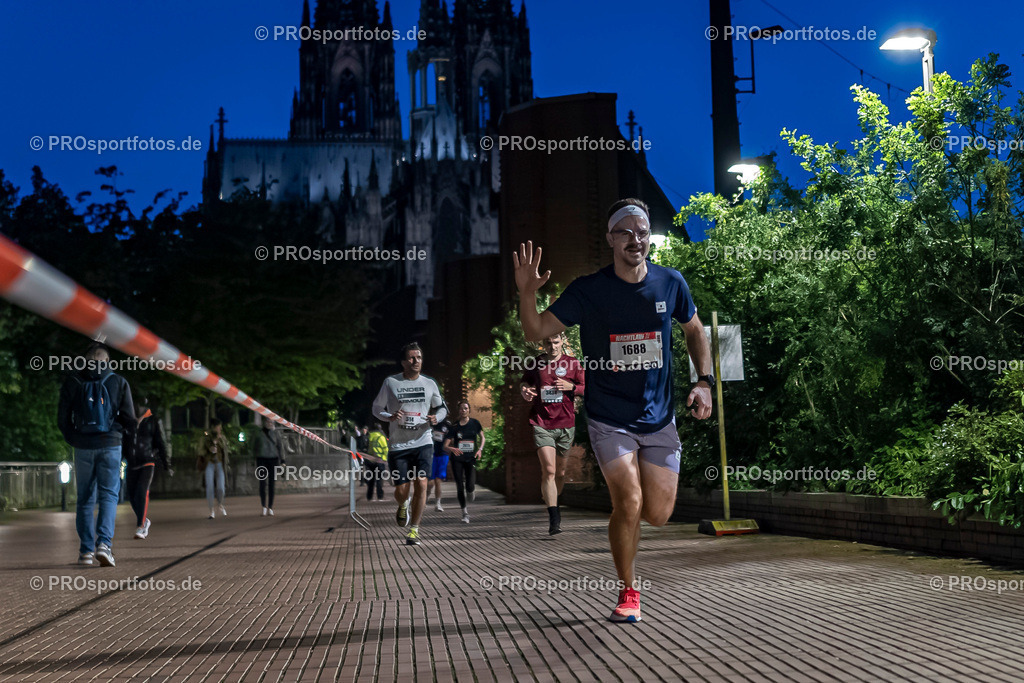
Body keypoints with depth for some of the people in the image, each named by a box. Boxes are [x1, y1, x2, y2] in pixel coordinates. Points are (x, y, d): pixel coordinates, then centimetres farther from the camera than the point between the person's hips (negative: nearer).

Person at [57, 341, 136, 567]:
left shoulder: (72, 382, 3)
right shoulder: (119, 382, 0)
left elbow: (62, 419, 5)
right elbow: (129, 419, 1)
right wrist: (128, 443, 15)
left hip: (83, 447, 1)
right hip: (111, 445, -1)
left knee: (85, 499, 10)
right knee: (108, 495, 2)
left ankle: (86, 550, 8)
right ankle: (104, 544, -17)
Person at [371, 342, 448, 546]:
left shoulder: (429, 384, 7)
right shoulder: (390, 382, 1)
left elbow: (442, 407, 19)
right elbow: (376, 408, 8)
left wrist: (436, 418, -4)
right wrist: (390, 417, -13)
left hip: (423, 443, 1)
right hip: (398, 445, -1)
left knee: (421, 483, -13)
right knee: (401, 489, 0)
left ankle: (414, 530, -2)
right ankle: (403, 506, 39)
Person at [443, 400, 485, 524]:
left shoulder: (474, 423, 1)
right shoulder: (454, 426, 0)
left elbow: (482, 438, 14)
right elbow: (445, 445, -2)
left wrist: (480, 449, -4)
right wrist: (452, 449, -24)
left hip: (471, 458, 0)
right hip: (457, 459, 1)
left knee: (469, 487, -12)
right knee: (460, 488, -1)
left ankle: (472, 490, 26)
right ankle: (465, 512, 14)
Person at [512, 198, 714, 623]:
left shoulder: (670, 283, -2)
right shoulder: (588, 290, -9)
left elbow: (694, 331, 14)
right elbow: (535, 332, -7)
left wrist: (704, 381, 2)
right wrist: (527, 293, -26)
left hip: (659, 418, 3)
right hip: (609, 420, -3)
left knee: (658, 515, 1)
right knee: (629, 501, -17)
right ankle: (628, 593, 5)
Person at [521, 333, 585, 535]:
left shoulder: (572, 363, 4)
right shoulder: (535, 364, 5)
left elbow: (585, 389, 9)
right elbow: (525, 383, 17)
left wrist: (570, 387, -12)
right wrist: (525, 391, -6)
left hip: (566, 424, 1)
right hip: (542, 423, -1)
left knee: (560, 471, 12)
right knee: (548, 470, -14)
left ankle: (553, 504, 38)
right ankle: (554, 519, -15)